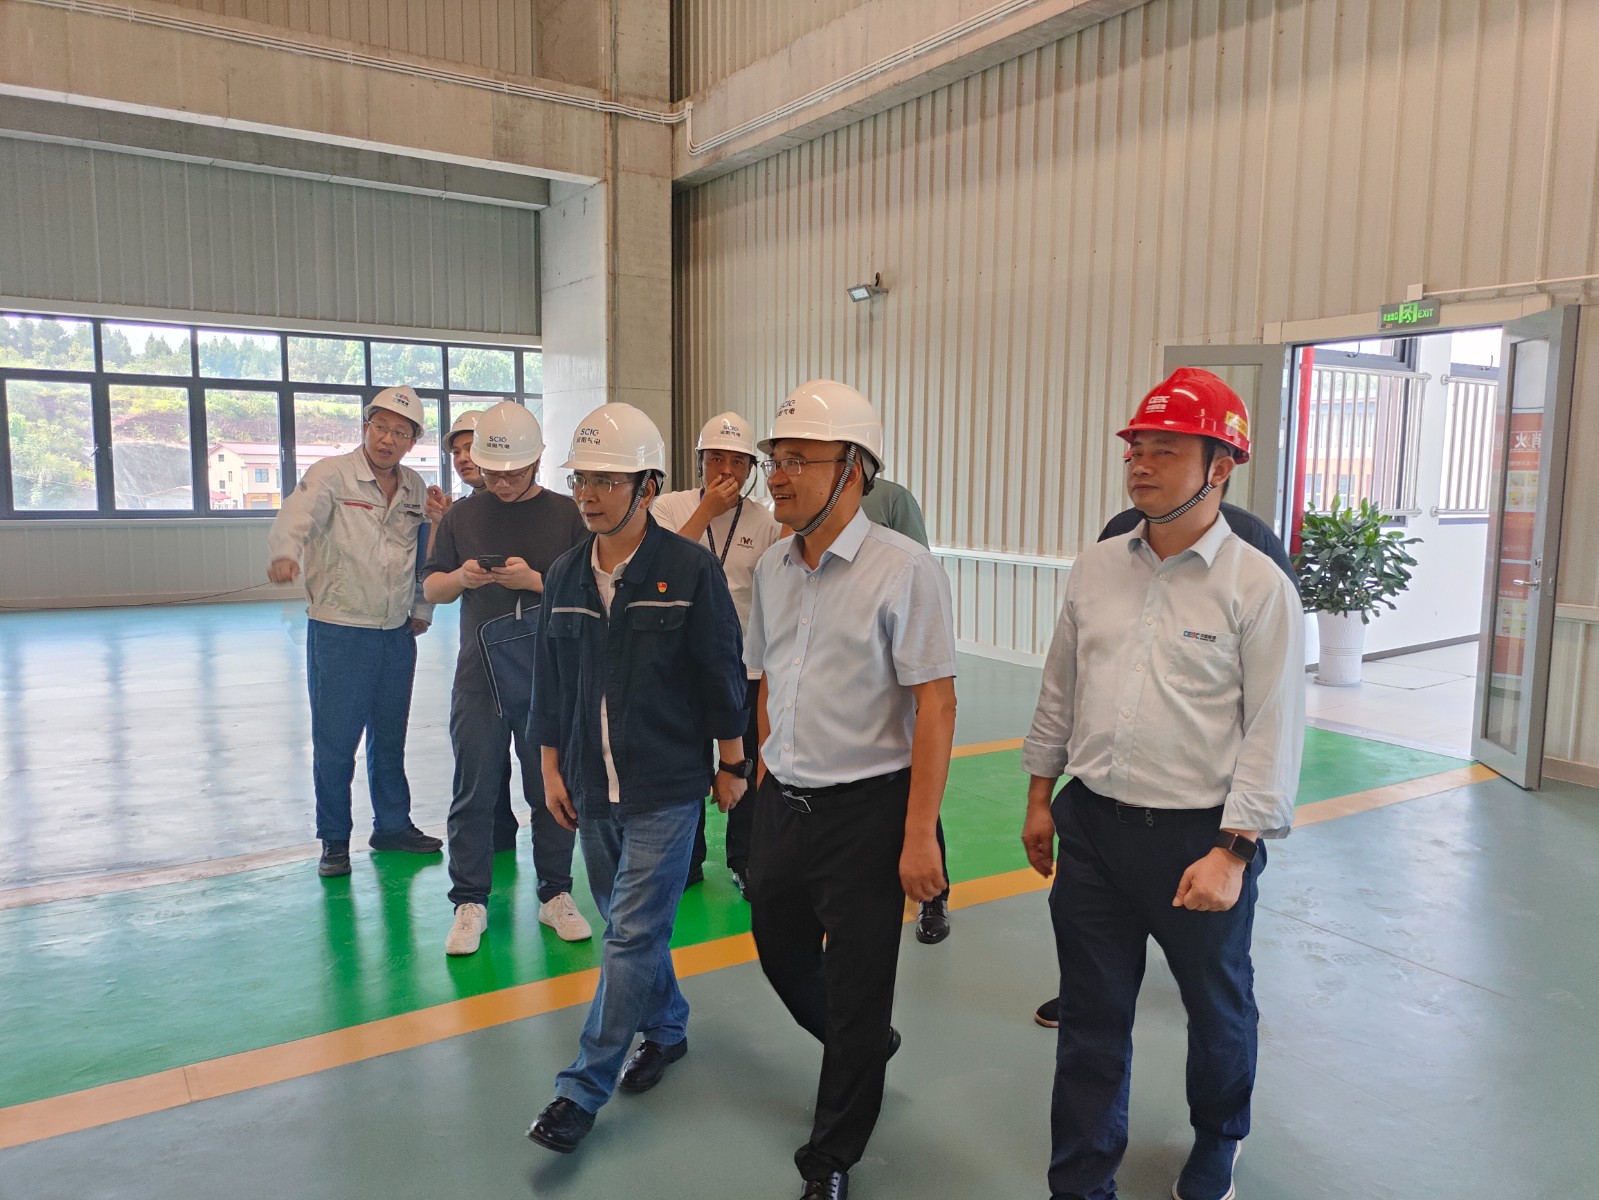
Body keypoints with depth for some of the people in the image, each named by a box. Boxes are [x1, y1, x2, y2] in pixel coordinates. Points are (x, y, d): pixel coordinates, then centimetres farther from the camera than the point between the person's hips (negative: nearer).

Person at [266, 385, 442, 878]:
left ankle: (392, 825, 31)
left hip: (398, 634, 5)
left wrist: (421, 610, 14)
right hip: (338, 631, -5)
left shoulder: (415, 488, 8)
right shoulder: (331, 475, -8)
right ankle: (334, 840, 16)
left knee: (391, 736, 16)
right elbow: (296, 516, -26)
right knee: (335, 740, 1)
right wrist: (285, 554, -47)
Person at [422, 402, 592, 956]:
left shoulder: (564, 515, 0)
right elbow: (431, 587, 11)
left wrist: (536, 580, -19)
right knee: (474, 794, 5)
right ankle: (469, 903, 17)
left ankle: (555, 895, 22)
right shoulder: (462, 515, 7)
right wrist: (461, 578, -11)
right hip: (478, 677, 1)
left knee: (552, 792, 8)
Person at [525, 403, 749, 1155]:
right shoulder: (564, 576, 3)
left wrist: (733, 765, -3)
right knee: (630, 925, 18)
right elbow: (551, 682, 10)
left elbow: (723, 676, -7)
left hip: (666, 789, -5)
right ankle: (667, 1029, 40)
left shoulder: (690, 571, -12)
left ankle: (584, 1089, 9)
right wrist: (552, 768, 10)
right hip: (592, 789, 6)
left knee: (632, 935, -3)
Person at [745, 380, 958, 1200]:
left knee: (855, 993, 6)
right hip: (783, 801, 7)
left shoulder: (903, 570, -15)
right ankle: (867, 1049, 51)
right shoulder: (772, 569, 5)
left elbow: (934, 703, -16)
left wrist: (920, 835, -18)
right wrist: (766, 778, 15)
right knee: (782, 956, 20)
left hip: (866, 808, -6)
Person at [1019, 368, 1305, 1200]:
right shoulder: (1096, 569, 3)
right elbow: (1058, 690, 10)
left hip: (1201, 838, -3)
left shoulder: (1258, 586, -12)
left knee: (1217, 1008, 21)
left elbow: (1273, 731, -13)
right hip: (1091, 825, 4)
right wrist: (1041, 798, 11)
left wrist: (1231, 853, -17)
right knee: (1092, 1017, 13)